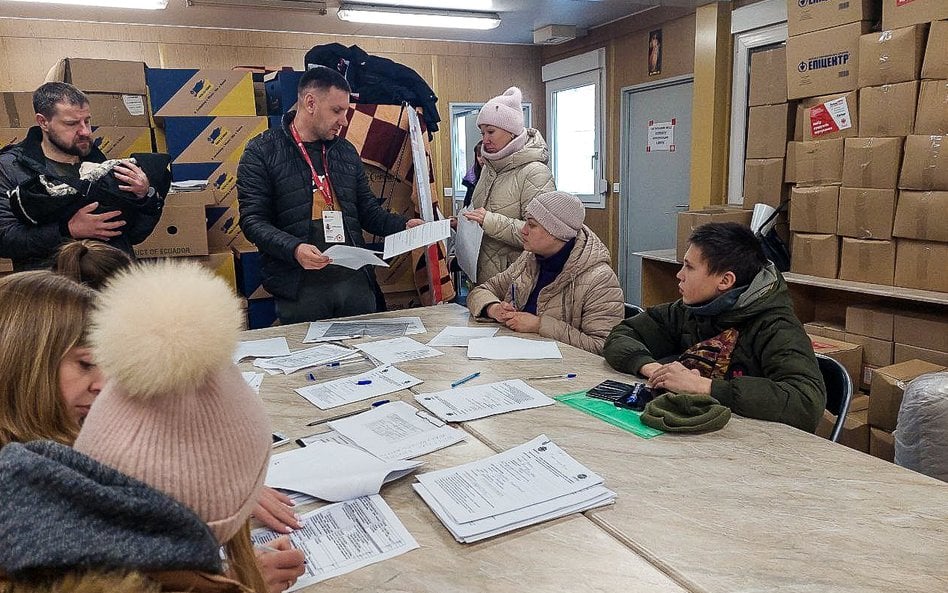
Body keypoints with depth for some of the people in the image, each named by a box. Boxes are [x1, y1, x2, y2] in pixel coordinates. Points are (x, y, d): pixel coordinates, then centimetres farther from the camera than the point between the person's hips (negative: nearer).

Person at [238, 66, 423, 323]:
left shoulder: (346, 151, 15)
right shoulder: (262, 152, -1)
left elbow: (367, 210, 19)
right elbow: (253, 220, -7)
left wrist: (403, 225, 1)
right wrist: (294, 249, -24)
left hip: (356, 280, 5)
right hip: (300, 287, -5)